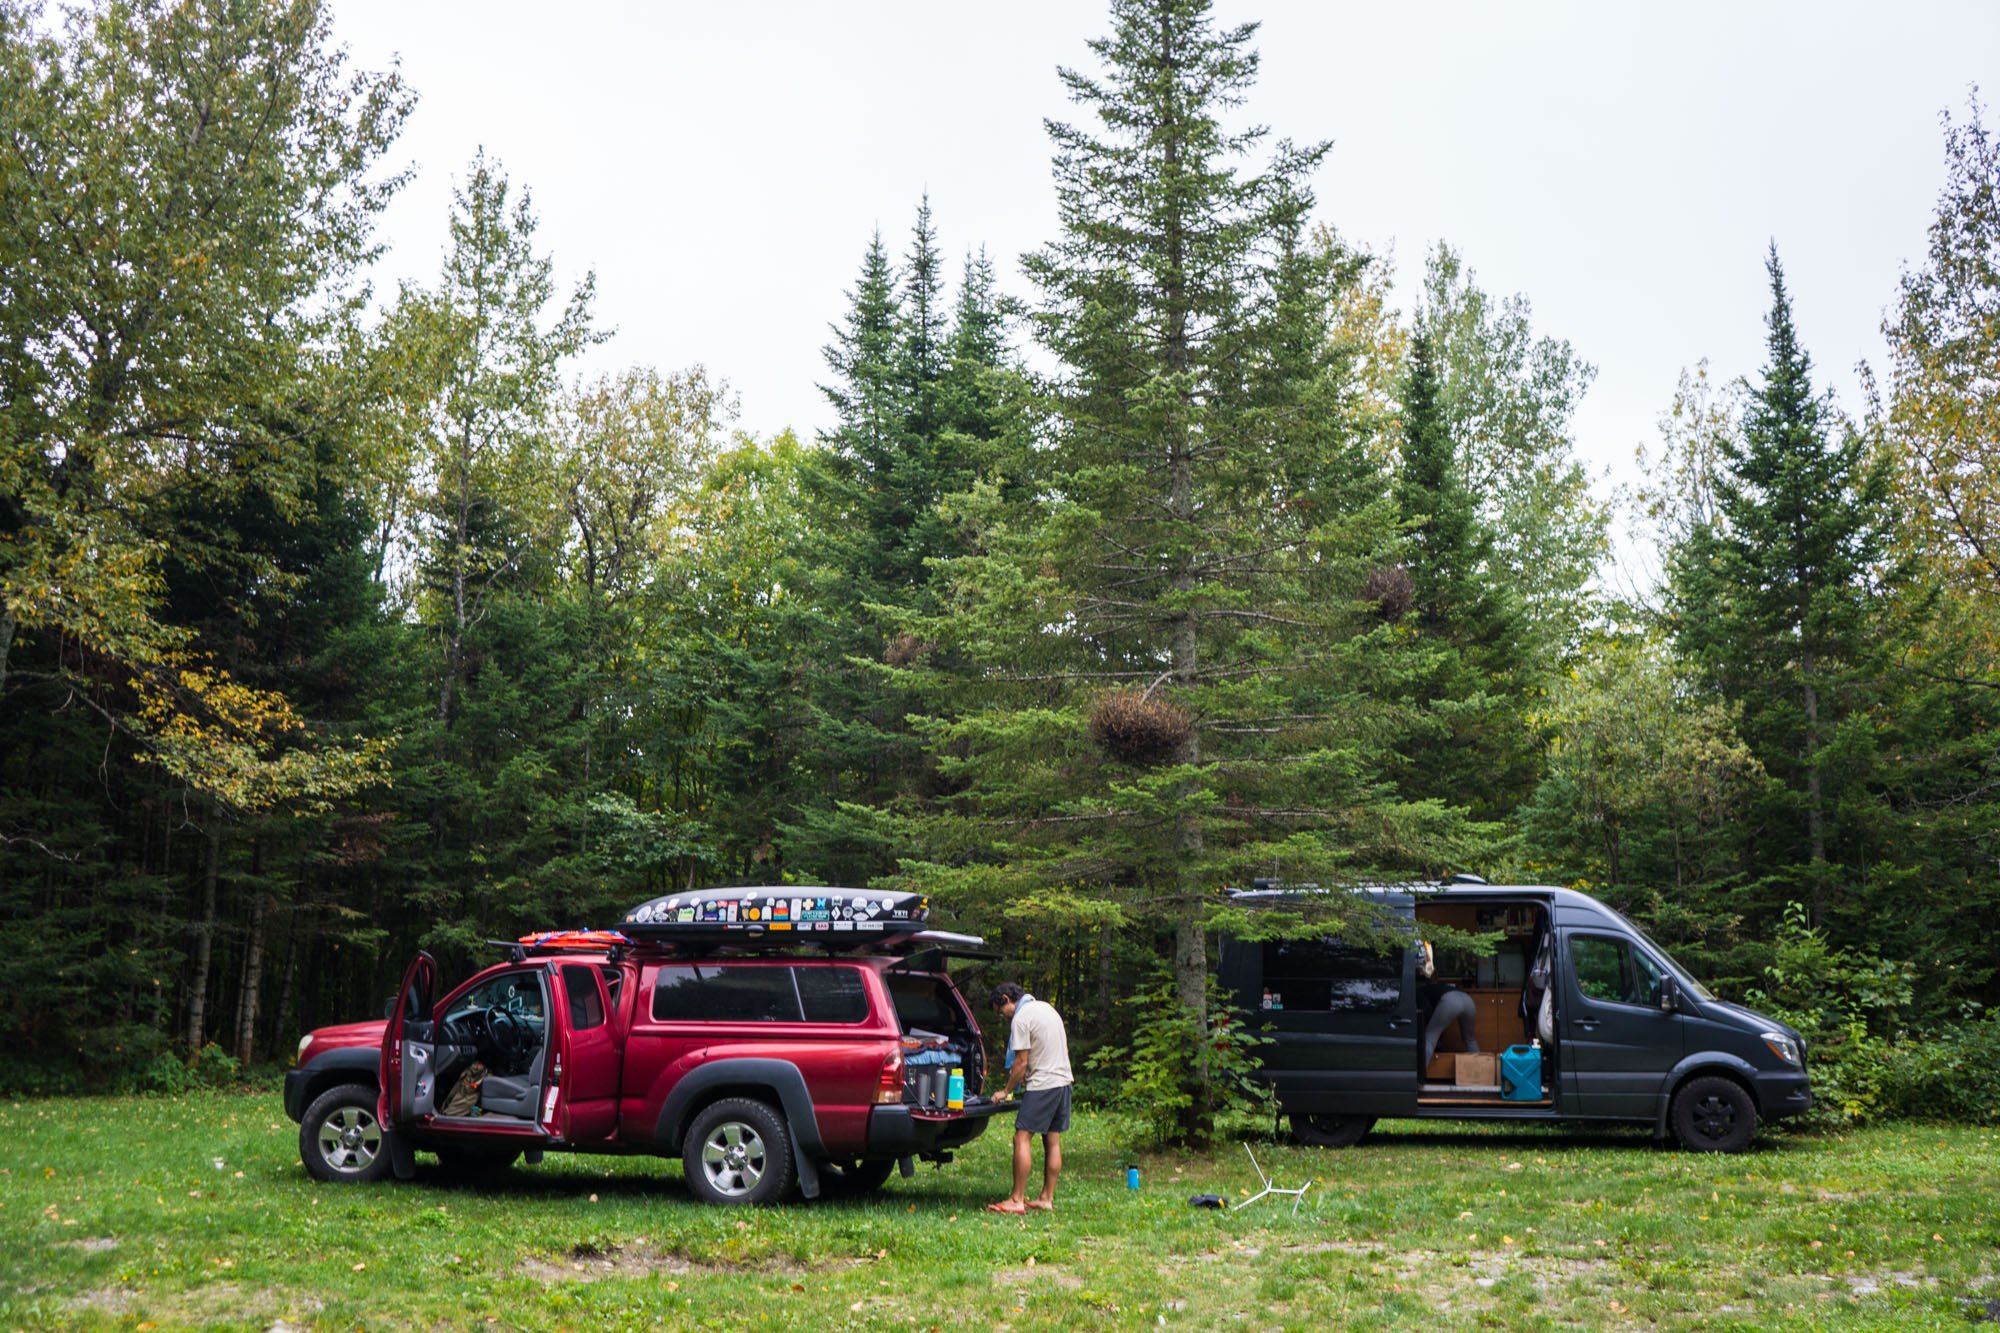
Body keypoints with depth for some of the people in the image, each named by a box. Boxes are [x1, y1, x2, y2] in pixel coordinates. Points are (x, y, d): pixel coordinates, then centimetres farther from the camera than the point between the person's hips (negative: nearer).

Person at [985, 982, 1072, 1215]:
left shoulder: (1021, 1018, -11)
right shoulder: (1047, 1007, 15)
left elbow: (1021, 1062, -13)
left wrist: (1006, 1091, -1)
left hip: (1042, 1084, -9)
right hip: (1063, 1080, 9)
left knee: (1022, 1138, -6)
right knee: (1053, 1141, 9)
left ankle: (1017, 1200, -8)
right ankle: (1047, 1199, 12)